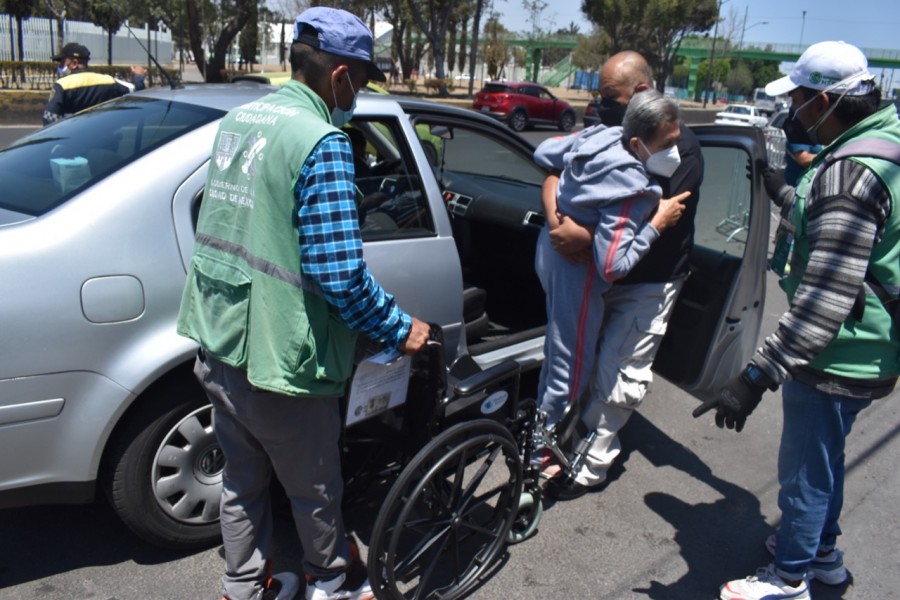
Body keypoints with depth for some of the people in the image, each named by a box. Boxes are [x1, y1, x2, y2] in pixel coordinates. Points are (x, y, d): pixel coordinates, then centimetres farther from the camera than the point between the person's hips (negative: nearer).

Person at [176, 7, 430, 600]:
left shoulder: (237, 120, 7)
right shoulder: (322, 141, -20)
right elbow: (339, 272, -24)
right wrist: (401, 328, -10)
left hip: (217, 346, 8)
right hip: (278, 356, -8)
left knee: (243, 480, 23)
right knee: (315, 488, 16)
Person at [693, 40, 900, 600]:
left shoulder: (851, 170, -27)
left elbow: (827, 297, -33)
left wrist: (758, 375, -34)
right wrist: (786, 193, 32)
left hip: (835, 357, -10)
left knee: (805, 468, 9)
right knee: (824, 456, 27)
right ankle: (822, 551, 47)